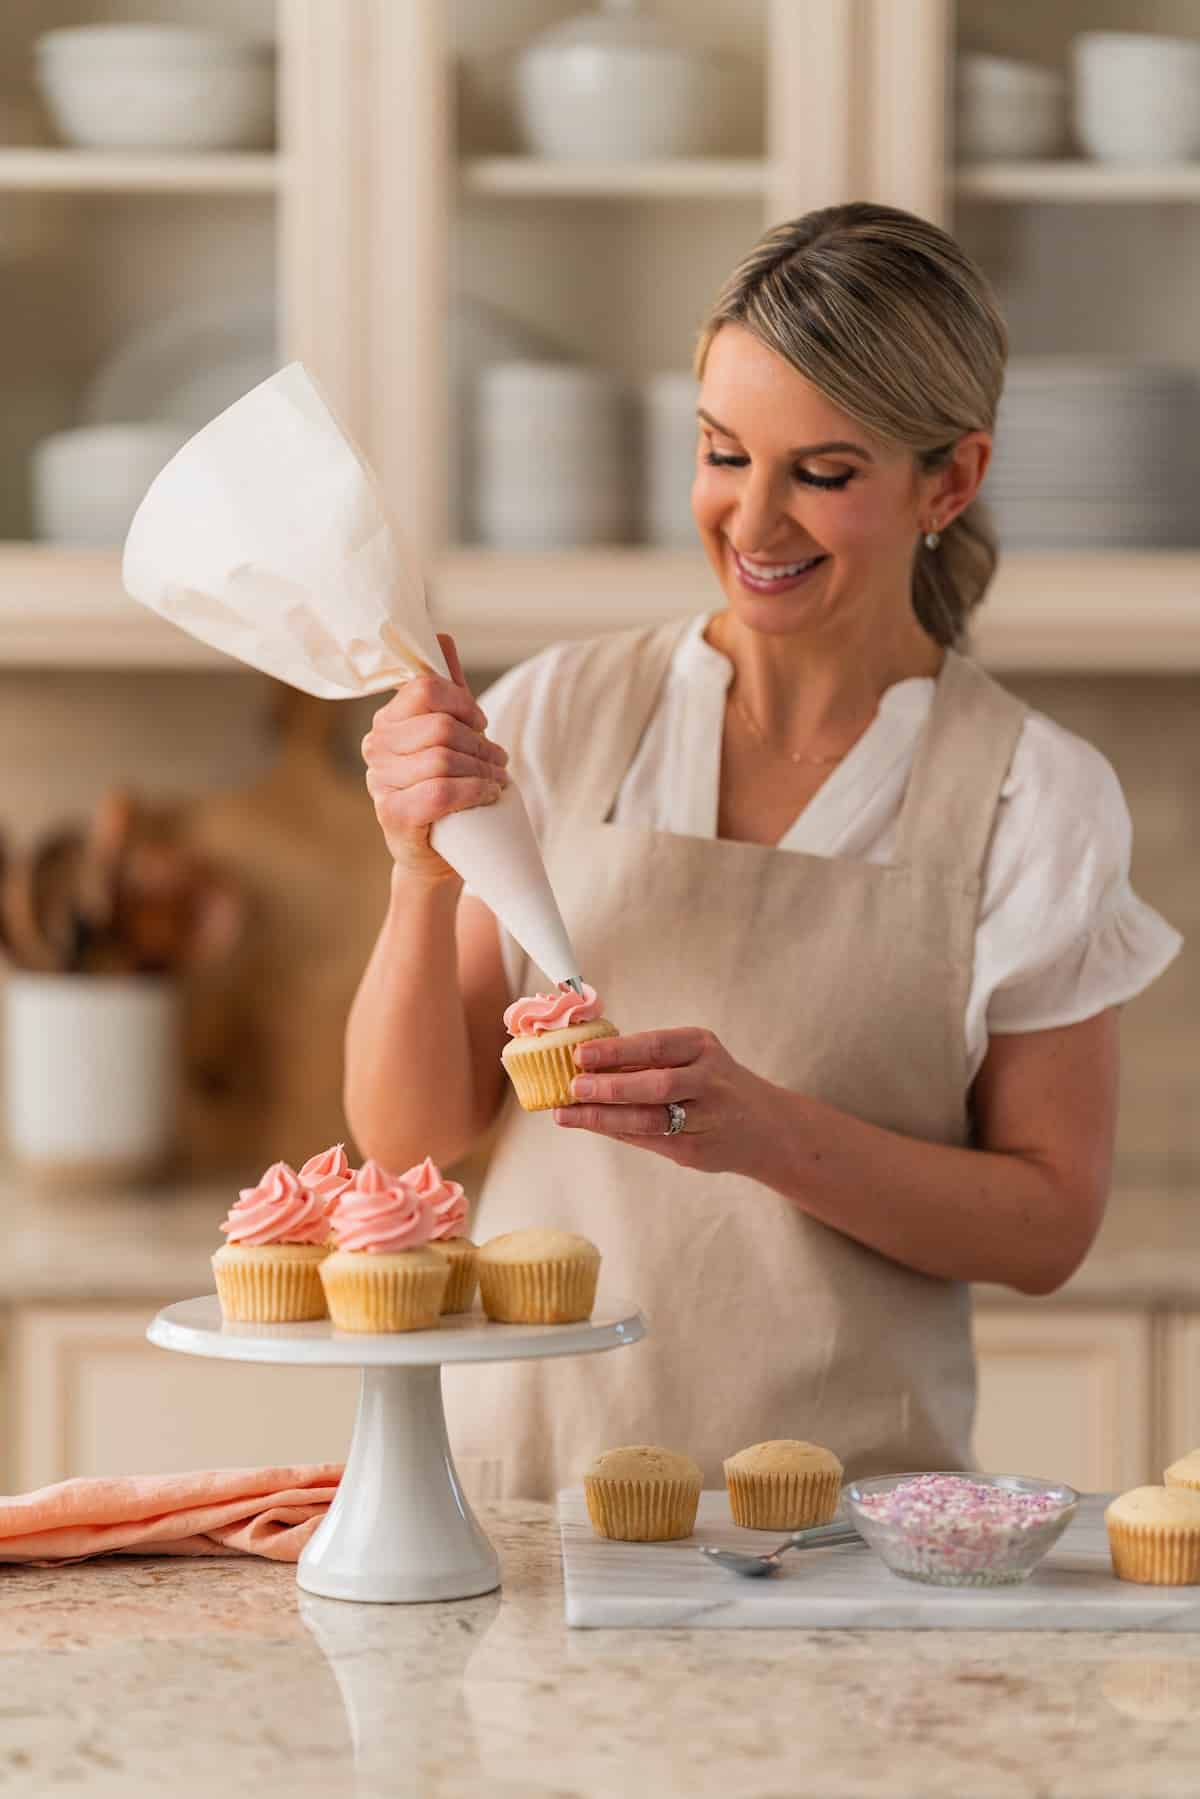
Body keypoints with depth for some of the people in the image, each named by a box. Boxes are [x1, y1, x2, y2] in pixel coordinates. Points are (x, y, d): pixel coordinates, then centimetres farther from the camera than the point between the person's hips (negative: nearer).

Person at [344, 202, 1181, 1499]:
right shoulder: (562, 714, 5)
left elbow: (1047, 1222, 1)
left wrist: (769, 1132, -14)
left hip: (848, 1481, -1)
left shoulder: (1033, 798, 0)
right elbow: (406, 1135, 6)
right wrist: (425, 874, -10)